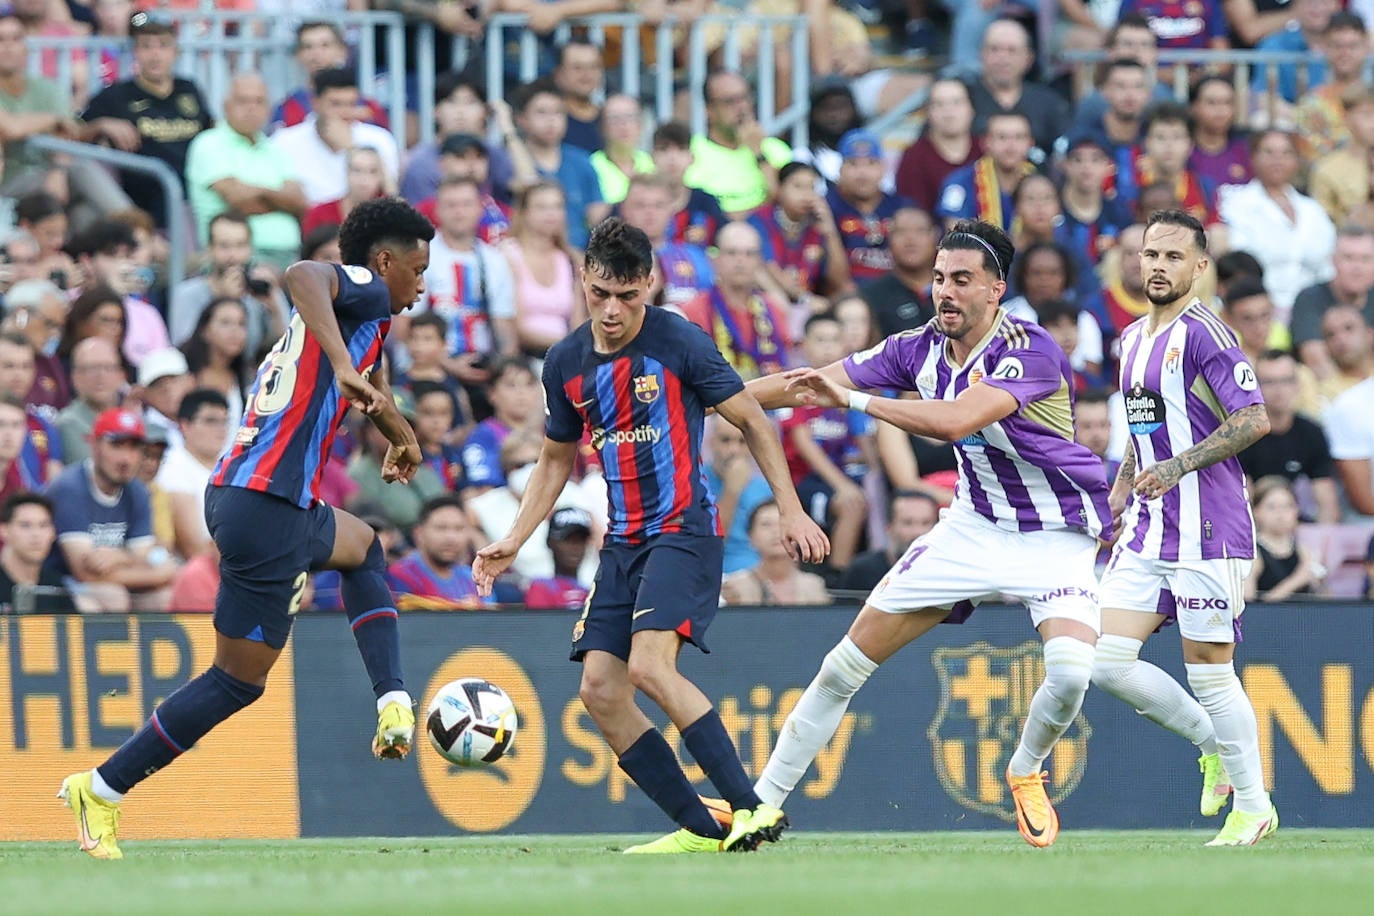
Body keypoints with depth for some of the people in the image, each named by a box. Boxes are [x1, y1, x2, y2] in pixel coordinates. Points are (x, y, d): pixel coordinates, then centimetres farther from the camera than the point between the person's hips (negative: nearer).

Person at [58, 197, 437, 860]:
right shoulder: (365, 292, -4)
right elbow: (304, 275, -26)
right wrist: (344, 366, -39)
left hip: (236, 492, 10)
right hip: (268, 510, -10)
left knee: (363, 548, 34)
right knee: (239, 680, -2)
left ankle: (393, 706, 20)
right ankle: (102, 791, 2)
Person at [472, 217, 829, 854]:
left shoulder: (678, 343, -10)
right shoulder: (565, 364, 7)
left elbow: (752, 421, -1)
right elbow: (556, 460, 21)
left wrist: (792, 512, -5)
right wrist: (513, 541, 13)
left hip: (683, 531, -7)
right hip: (623, 541, 7)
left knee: (649, 665, -25)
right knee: (599, 690, -4)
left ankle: (751, 807, -22)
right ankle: (701, 829, 2)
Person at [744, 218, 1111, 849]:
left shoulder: (1029, 352, -25)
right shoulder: (921, 349, -6)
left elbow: (954, 420, -40)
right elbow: (812, 383, 3)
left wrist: (854, 399, -36)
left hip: (1056, 534, -5)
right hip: (974, 526, 5)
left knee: (1071, 670, -29)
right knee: (850, 658, -1)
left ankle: (1026, 772, 4)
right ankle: (760, 803, 9)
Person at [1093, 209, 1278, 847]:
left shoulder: (1202, 333, -11)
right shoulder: (1133, 340, 16)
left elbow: (1253, 419, -20)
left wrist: (1177, 467, -25)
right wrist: (1123, 483, 18)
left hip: (1207, 528, -8)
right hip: (1147, 530, 8)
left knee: (1208, 671, -5)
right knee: (1109, 661, -1)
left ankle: (1253, 807, 9)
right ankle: (1215, 747, 18)